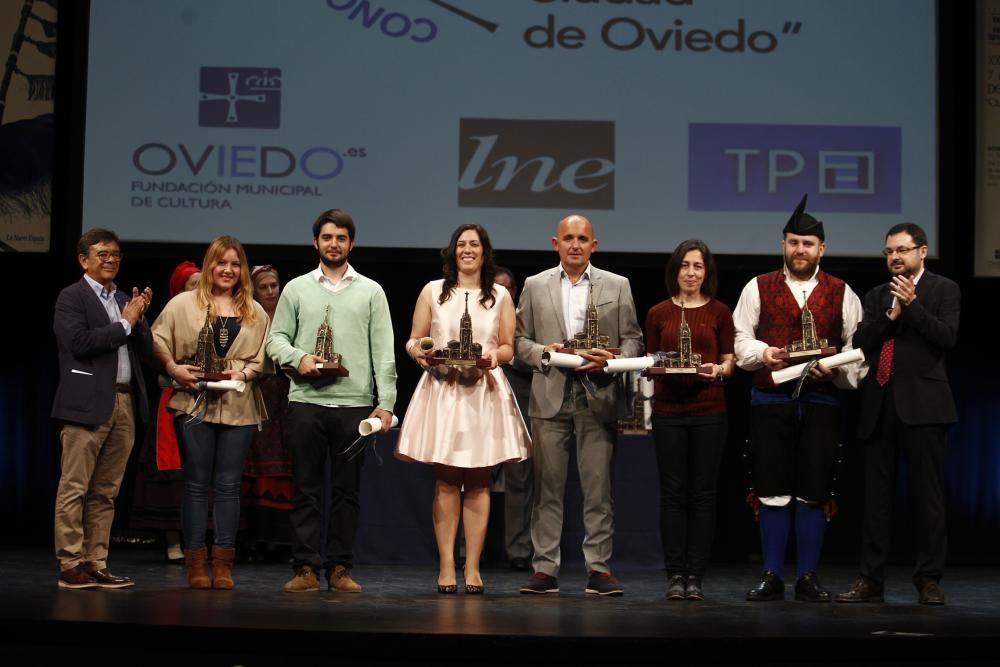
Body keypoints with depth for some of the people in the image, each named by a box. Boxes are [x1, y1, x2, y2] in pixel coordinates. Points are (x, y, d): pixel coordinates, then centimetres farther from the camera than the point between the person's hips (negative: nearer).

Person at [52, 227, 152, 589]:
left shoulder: (125, 300, 19)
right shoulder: (71, 297, 0)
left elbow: (145, 350, 15)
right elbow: (80, 342, -15)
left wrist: (140, 317, -1)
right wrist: (125, 323, -7)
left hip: (125, 404, 7)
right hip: (88, 404, -6)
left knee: (105, 492, 8)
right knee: (74, 488, -3)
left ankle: (97, 564, 12)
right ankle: (70, 566, 0)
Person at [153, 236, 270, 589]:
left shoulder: (254, 312, 12)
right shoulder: (183, 303, 5)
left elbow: (263, 357, 8)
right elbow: (157, 342, 2)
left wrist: (243, 372, -10)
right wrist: (173, 368, -13)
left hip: (238, 406, 2)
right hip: (195, 403, -2)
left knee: (228, 485, 4)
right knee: (196, 484, 1)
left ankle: (223, 563, 8)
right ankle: (195, 563, 6)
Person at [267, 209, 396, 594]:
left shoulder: (370, 292, 10)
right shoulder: (297, 288, 12)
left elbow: (383, 352, 4)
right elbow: (276, 338, 10)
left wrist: (385, 403, -4)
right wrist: (298, 358, -12)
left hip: (355, 403, 0)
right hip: (305, 401, 0)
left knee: (347, 490, 3)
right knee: (307, 489, 2)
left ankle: (340, 569, 9)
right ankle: (305, 568, 6)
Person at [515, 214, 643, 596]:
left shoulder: (617, 286, 10)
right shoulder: (535, 286, 11)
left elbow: (632, 340, 8)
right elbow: (520, 339, 10)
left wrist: (611, 360, -11)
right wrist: (542, 352, -9)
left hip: (598, 397, 0)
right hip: (550, 397, 1)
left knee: (599, 489, -1)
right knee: (548, 486, 2)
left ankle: (598, 568, 4)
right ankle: (545, 568, 6)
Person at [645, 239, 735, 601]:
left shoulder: (719, 312, 6)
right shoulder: (658, 313, 8)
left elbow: (730, 361, 7)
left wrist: (718, 371, -14)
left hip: (708, 411, 0)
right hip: (668, 411, 0)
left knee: (702, 493, 1)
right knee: (672, 493, 0)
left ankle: (695, 576, 6)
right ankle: (674, 575, 5)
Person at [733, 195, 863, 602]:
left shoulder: (841, 293, 10)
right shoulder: (758, 288, 9)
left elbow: (856, 346, 6)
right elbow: (739, 338, 5)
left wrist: (834, 368, -12)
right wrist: (762, 353, -14)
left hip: (820, 401, 0)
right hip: (770, 401, 0)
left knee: (814, 493, 2)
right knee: (772, 491, 1)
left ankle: (808, 577, 11)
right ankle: (771, 577, 8)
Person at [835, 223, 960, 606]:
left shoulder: (944, 290, 6)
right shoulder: (877, 296, 18)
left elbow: (947, 337, -8)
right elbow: (860, 342, 6)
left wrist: (912, 304, -13)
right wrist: (891, 313, -6)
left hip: (921, 404, -4)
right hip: (878, 405, 5)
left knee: (927, 496, -2)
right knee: (876, 497, 6)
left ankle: (929, 580, 5)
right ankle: (871, 581, 9)